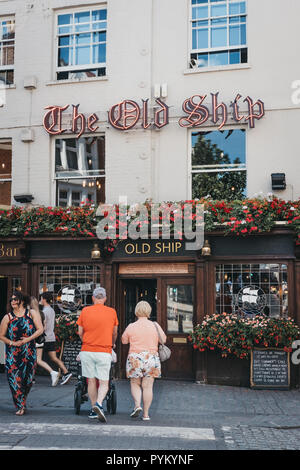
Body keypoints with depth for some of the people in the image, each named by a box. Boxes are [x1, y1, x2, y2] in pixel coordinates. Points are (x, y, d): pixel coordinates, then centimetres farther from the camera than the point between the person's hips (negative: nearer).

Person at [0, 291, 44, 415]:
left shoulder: (32, 313, 3)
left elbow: (40, 329, 0)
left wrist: (28, 339, -12)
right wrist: (12, 343, -10)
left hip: (29, 352, 0)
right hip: (12, 354, 0)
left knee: (28, 379, 4)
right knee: (15, 380, -6)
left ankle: (22, 402, 27)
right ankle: (20, 406, 4)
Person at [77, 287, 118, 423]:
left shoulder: (85, 311, 2)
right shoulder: (112, 312, 1)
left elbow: (80, 332, 8)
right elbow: (114, 333, 14)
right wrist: (112, 344, 34)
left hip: (87, 350, 2)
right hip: (104, 352, -1)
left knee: (91, 381, 12)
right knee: (104, 383, 3)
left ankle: (93, 410, 17)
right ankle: (98, 404, -20)